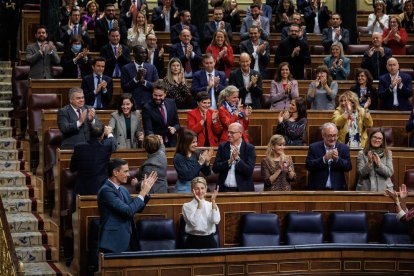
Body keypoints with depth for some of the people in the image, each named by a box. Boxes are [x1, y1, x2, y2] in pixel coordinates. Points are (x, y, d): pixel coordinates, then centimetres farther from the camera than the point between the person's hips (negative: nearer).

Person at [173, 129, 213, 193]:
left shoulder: (198, 153, 1)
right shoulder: (178, 157, -10)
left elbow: (207, 173, 4)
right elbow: (187, 175, -20)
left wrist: (207, 162, -13)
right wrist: (200, 163, -20)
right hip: (184, 188, -4)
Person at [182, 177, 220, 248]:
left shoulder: (211, 205, 10)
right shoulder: (187, 206, 1)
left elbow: (216, 221, -8)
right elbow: (194, 223, -14)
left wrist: (213, 201, -10)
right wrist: (199, 203, -14)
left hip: (210, 241, 2)